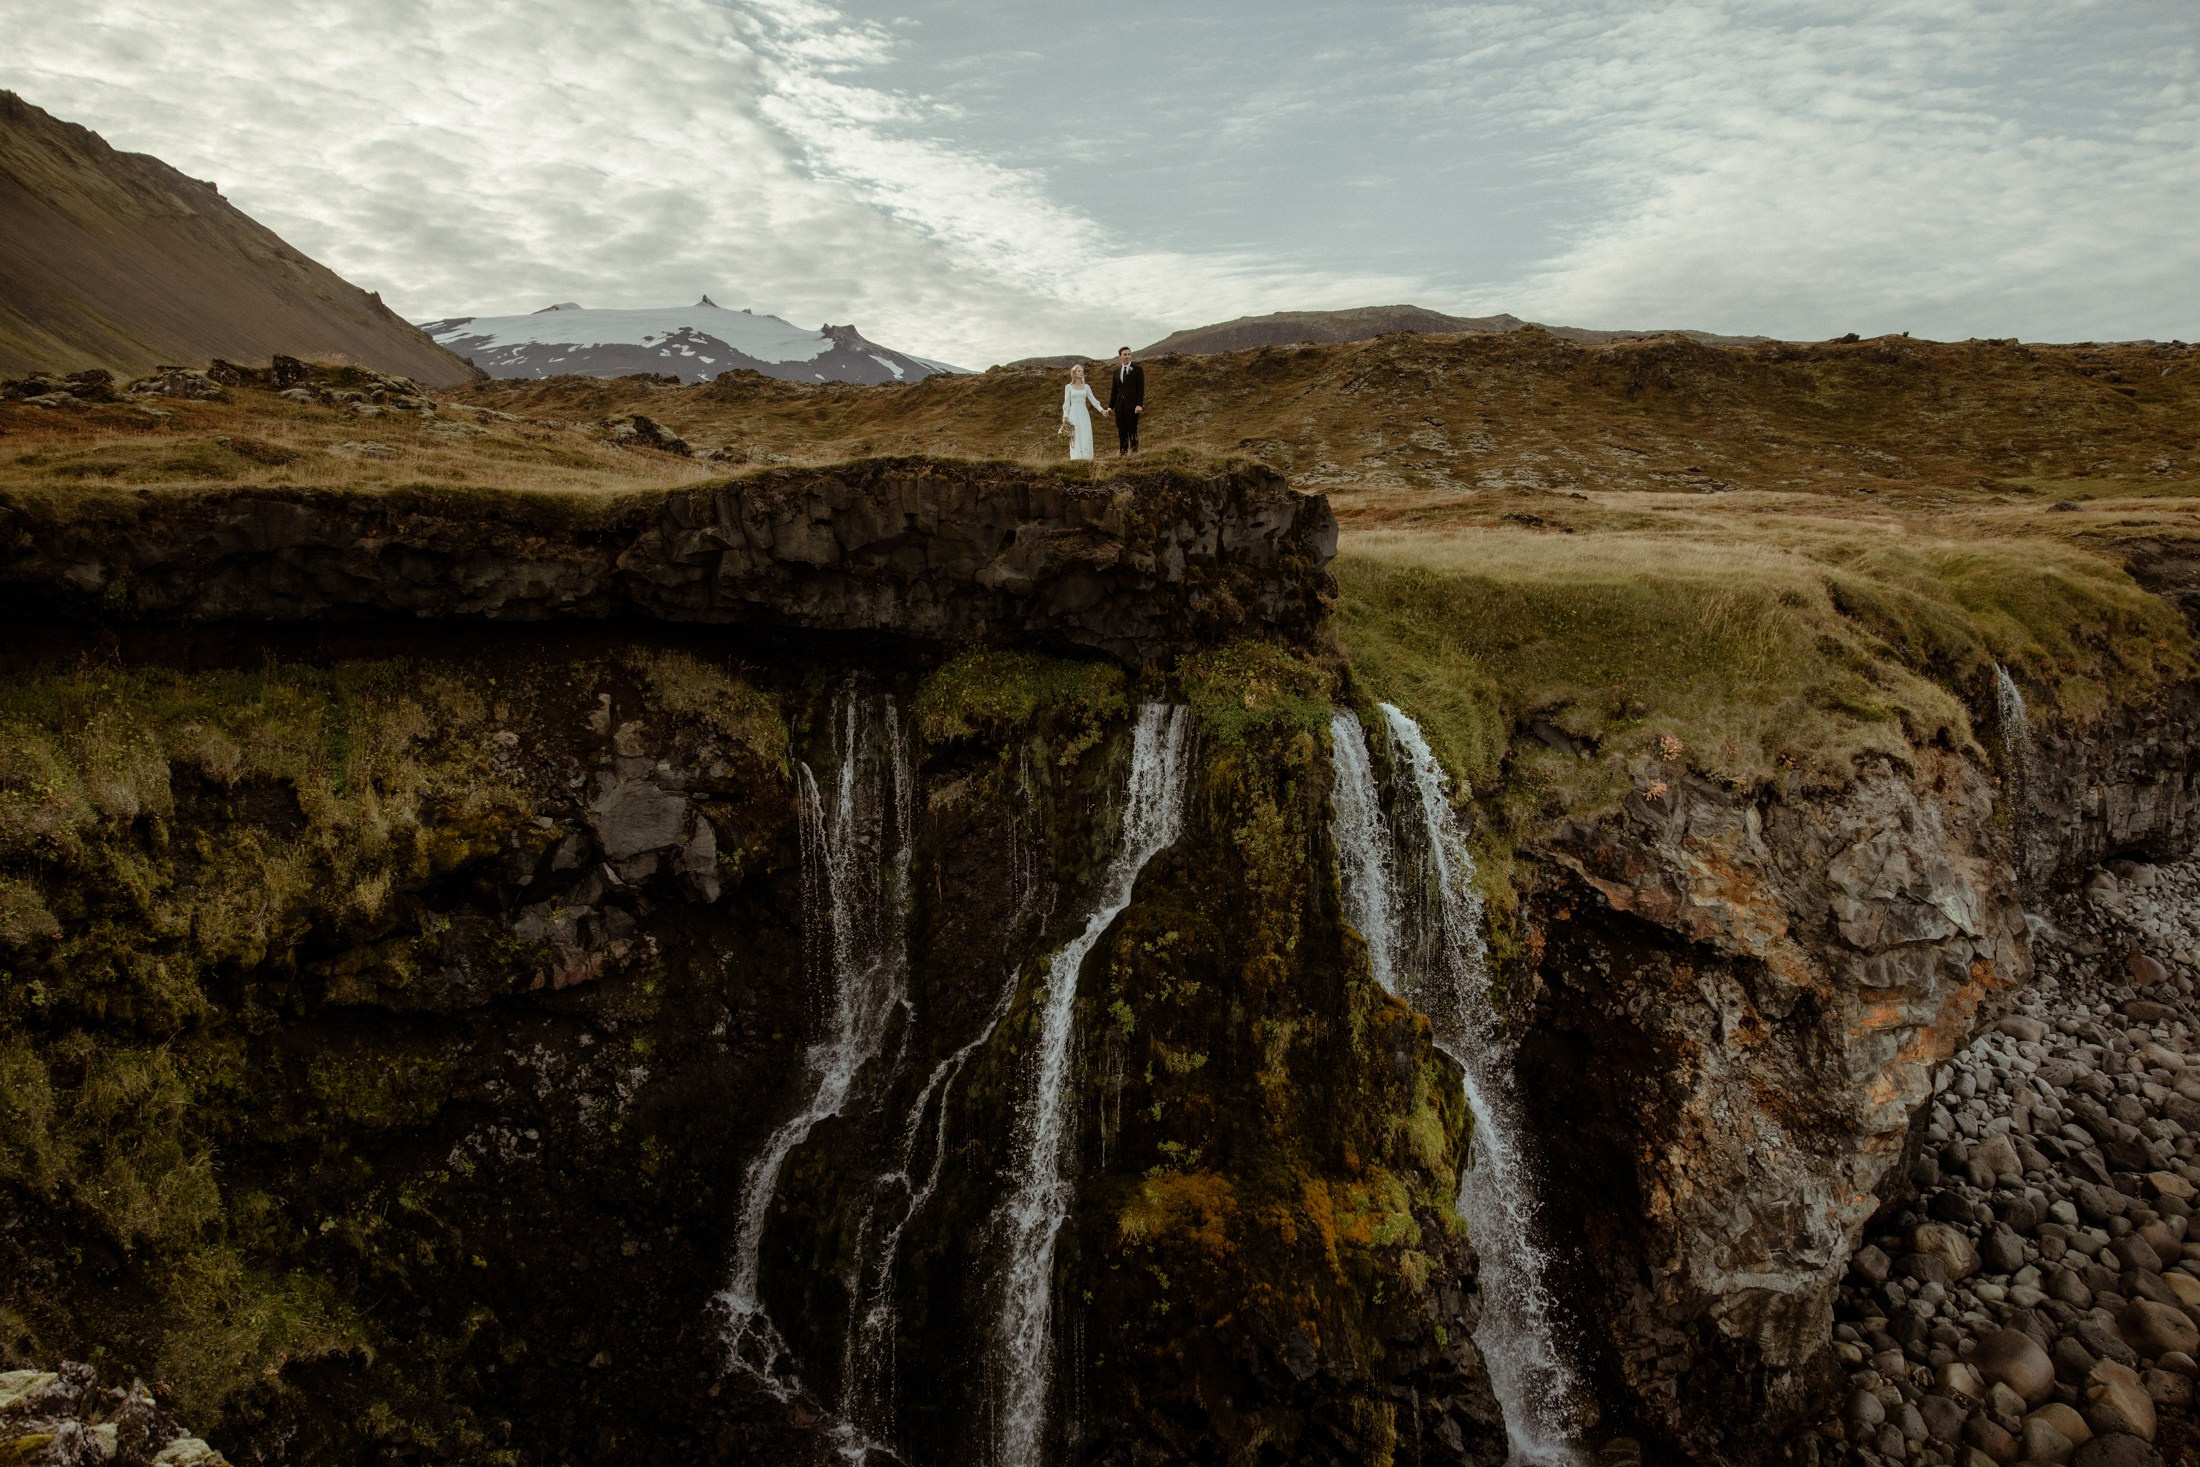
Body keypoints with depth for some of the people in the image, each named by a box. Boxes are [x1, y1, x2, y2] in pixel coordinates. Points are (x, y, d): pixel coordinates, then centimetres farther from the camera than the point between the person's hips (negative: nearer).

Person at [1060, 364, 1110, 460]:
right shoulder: (1068, 387, 4)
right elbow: (1066, 403, 3)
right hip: (1073, 414, -3)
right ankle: (1077, 459, -5)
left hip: (1084, 414, 3)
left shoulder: (1086, 387, 10)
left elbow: (1093, 400, 4)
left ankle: (1086, 459, -1)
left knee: (1086, 437, -4)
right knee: (1076, 438, -6)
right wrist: (1065, 417, -4)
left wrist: (1101, 410, -10)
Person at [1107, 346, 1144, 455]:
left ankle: (1134, 452, -1)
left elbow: (1141, 388, -6)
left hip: (1132, 405, -5)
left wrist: (1139, 404, -16)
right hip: (1120, 405, 5)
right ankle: (1122, 453, 8)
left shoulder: (1137, 369, 0)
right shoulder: (1117, 371, 14)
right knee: (1121, 432, 5)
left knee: (1132, 430, -4)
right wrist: (1110, 406, 11)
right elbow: (1114, 390, 16)